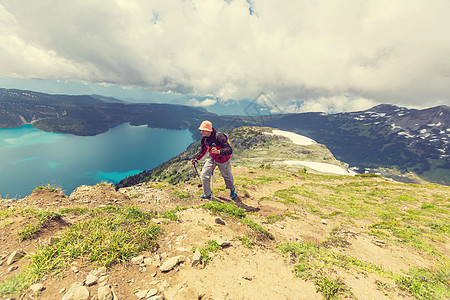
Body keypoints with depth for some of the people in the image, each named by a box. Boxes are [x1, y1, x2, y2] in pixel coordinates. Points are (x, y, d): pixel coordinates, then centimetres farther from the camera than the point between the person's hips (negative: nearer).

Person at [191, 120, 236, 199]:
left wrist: (218, 151, -54)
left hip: (223, 160, -5)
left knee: (227, 176, 16)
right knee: (204, 175, -3)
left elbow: (229, 150, -38)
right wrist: (196, 158, 4)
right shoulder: (204, 137, -12)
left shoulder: (219, 136, -34)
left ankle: (232, 189, 51)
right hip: (212, 158, 5)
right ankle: (207, 194, 22)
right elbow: (203, 149, 7)